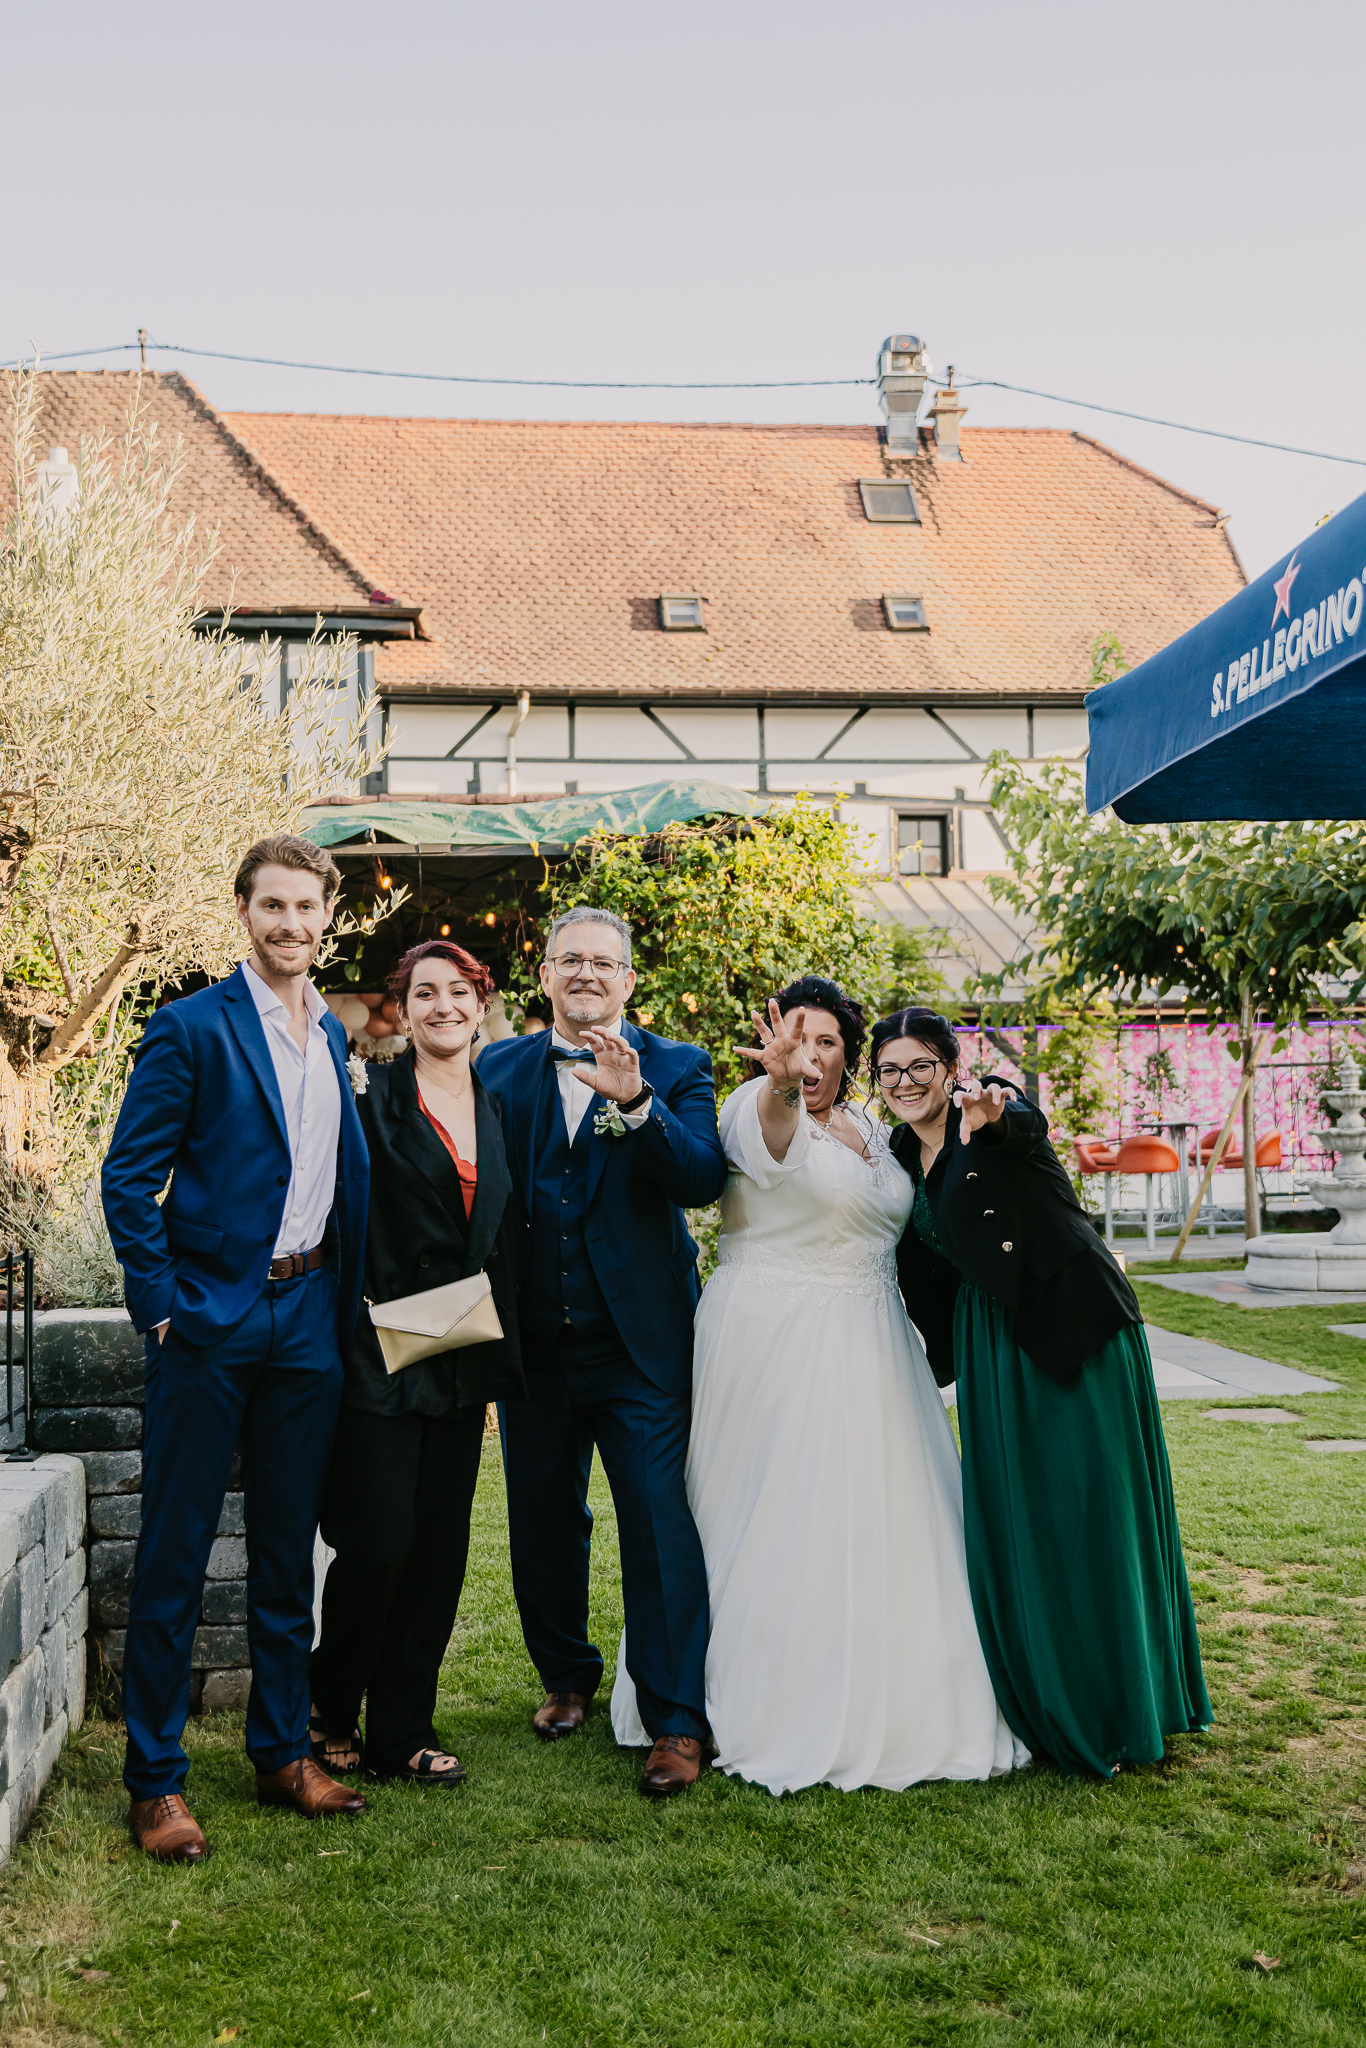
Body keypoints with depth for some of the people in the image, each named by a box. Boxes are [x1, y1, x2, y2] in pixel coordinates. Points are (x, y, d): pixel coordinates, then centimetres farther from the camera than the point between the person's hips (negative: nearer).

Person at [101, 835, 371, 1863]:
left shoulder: (333, 1035, 12)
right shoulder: (192, 1026, -6)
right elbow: (128, 1177, -8)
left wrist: (345, 1297, 11)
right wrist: (162, 1305, -12)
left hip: (308, 1315, 6)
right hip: (212, 1315, -6)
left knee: (289, 1548, 13)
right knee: (174, 1554, 1)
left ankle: (283, 1752, 26)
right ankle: (156, 1779, 12)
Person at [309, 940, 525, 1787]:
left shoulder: (499, 1110, 13)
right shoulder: (372, 1098, -4)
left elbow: (507, 1239, 15)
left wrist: (504, 1353, 9)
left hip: (464, 1362, 5)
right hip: (380, 1356, -5)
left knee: (439, 1549, 8)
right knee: (378, 1546, -5)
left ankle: (404, 1731, 20)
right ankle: (332, 1717, 18)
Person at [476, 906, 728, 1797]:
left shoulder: (677, 1070, -1)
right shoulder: (500, 1070, 6)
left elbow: (704, 1179, -17)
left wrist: (633, 1103, -31)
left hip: (642, 1345, -3)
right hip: (536, 1345, 3)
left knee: (663, 1529, -5)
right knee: (542, 1523, 15)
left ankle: (676, 1722, 5)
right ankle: (568, 1677, 37)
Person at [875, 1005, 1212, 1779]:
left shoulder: (999, 1114, -9)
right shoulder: (903, 1157, 9)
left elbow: (1029, 1127, -35)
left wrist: (994, 1116, -57)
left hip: (1075, 1326, -6)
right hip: (994, 1342, 6)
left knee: (1090, 1510, 0)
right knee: (1010, 1518, 9)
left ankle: (1113, 1709, 13)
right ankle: (1038, 1705, 22)